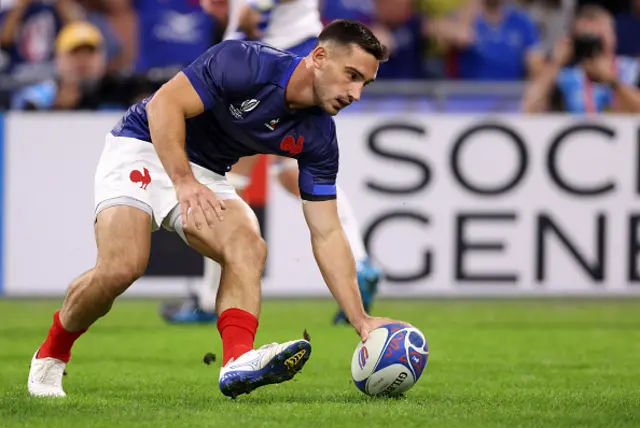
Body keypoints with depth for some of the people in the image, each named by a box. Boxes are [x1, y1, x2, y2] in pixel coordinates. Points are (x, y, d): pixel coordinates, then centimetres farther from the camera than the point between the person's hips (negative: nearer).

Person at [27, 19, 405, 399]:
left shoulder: (318, 136, -9)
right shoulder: (244, 63, -26)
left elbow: (327, 234, -6)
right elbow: (164, 104, -26)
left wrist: (361, 320, -14)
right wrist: (183, 181, -38)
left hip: (203, 173, 6)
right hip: (143, 145, -5)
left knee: (249, 249, -24)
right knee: (122, 267, -25)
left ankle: (238, 361, -43)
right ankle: (50, 356, 0)